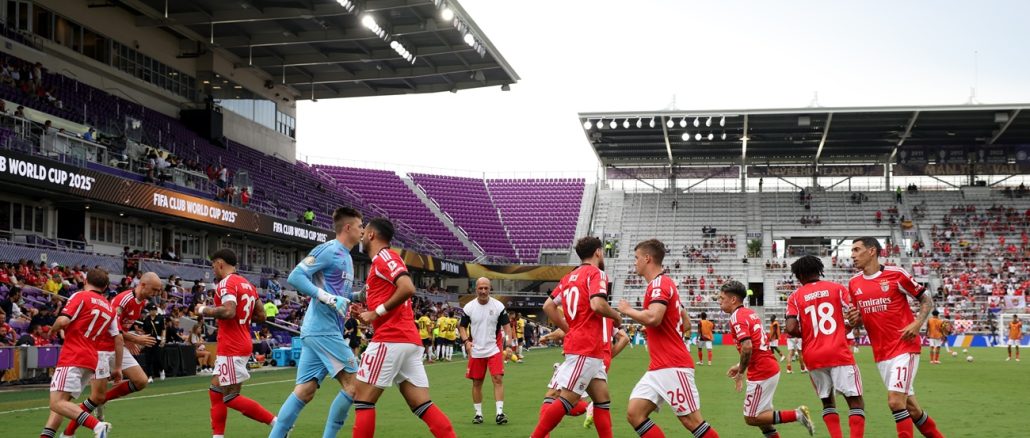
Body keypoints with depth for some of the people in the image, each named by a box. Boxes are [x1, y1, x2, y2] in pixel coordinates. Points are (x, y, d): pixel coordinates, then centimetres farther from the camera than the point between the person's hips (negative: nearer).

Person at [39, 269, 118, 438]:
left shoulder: (81, 296, -1)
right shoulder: (110, 308, 17)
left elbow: (63, 321, -14)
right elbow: (118, 338, 16)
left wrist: (52, 330, 8)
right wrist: (118, 368, 21)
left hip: (72, 358, -7)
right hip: (91, 359, 8)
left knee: (57, 403, -14)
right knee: (61, 402, 12)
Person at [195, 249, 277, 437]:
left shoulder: (226, 283, -12)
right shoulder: (248, 284, 14)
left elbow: (229, 311, -28)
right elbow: (261, 316, 15)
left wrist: (204, 310, -12)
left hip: (232, 348, -10)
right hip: (241, 345, 10)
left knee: (231, 398, -5)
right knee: (215, 391, 13)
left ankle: (277, 422, -6)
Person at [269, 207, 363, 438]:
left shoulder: (346, 257, 19)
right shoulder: (328, 250, -8)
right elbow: (295, 277, -15)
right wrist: (328, 298, -21)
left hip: (318, 331, 9)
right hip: (323, 330, -9)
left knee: (304, 391, 5)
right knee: (353, 383, -6)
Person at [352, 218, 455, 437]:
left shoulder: (383, 257, -5)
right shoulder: (385, 261, 24)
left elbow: (408, 288, -22)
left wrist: (377, 312, -15)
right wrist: (368, 314, 13)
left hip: (391, 339, -9)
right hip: (409, 340, 9)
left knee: (363, 399, -2)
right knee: (423, 405, 4)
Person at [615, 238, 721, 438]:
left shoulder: (659, 283, -11)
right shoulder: (664, 284, 19)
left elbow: (653, 318, -28)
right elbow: (685, 324, 27)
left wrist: (627, 310, -10)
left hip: (673, 367, -10)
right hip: (658, 368, 10)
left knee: (691, 420, -5)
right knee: (633, 413, -1)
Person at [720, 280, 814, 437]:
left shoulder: (737, 317, -15)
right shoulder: (750, 313, 14)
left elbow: (747, 348, -27)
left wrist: (741, 372, -13)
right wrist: (740, 366, 19)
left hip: (761, 374, -10)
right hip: (771, 367, 10)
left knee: (751, 418, -1)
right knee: (760, 415, 17)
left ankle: (796, 414, -5)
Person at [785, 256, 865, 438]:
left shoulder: (795, 297, 4)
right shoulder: (837, 288, 5)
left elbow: (791, 328, -8)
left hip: (813, 357, 2)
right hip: (839, 353, -2)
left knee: (828, 402, 18)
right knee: (855, 401, 2)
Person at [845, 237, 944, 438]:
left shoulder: (896, 274, -8)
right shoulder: (854, 283, 7)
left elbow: (927, 300, 0)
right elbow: (859, 318, 19)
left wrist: (917, 324, -15)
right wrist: (854, 321, -4)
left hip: (905, 347, -5)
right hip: (881, 354, 6)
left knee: (895, 401, -15)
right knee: (909, 406, 11)